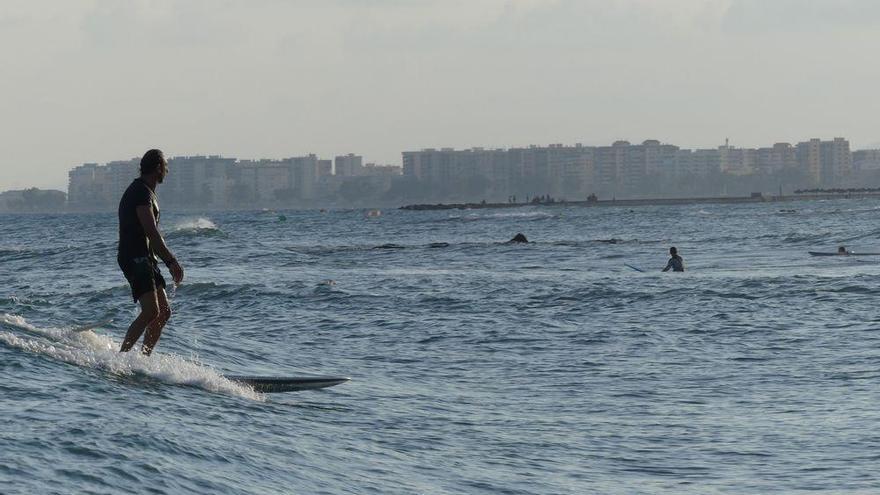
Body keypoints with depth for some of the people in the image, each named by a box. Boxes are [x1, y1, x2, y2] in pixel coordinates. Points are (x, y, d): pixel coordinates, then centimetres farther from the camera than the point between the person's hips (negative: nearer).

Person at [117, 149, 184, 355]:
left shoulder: (147, 192, 21)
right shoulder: (141, 192, -12)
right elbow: (151, 232, -20)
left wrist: (169, 262, 23)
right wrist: (172, 261, -19)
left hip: (145, 259, 11)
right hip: (134, 258, -11)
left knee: (164, 312, 8)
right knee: (151, 311, -20)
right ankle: (121, 357, -21)